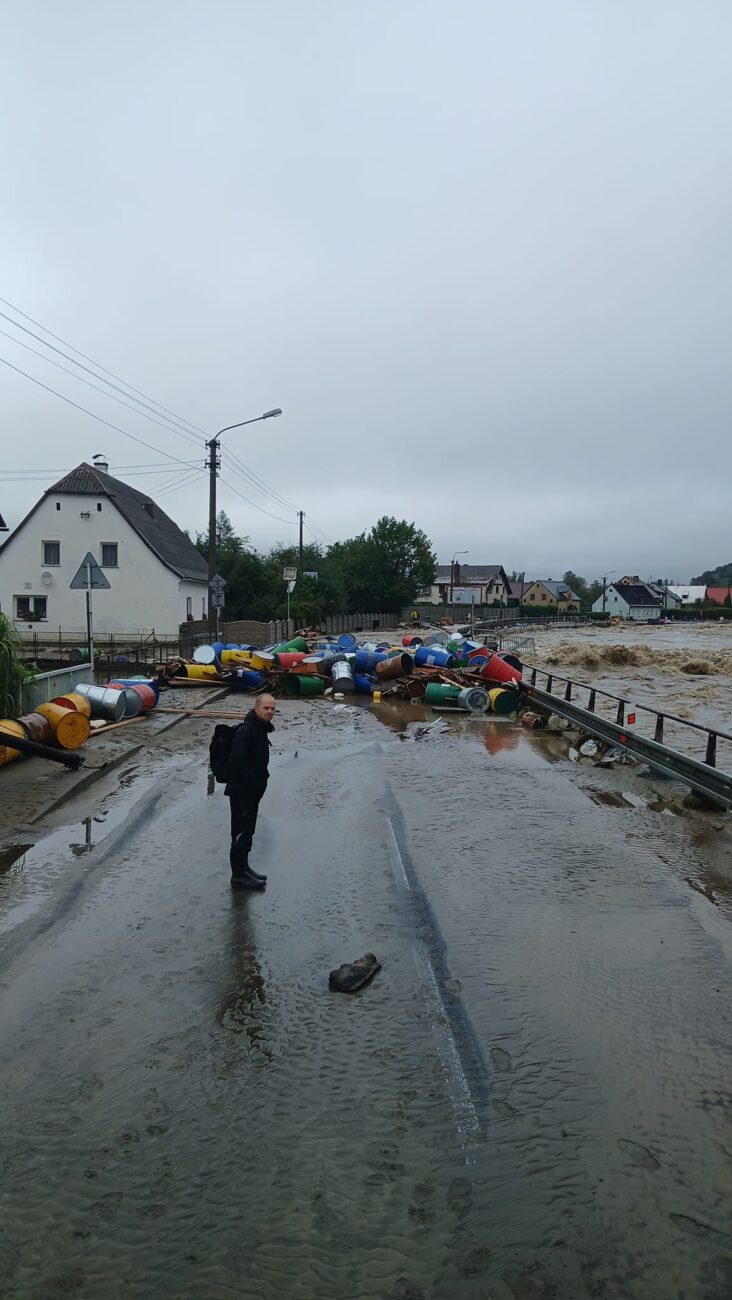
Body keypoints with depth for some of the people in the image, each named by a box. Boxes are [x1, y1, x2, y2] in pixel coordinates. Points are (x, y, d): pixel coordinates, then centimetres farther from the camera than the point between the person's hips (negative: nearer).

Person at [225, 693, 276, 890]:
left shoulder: (261, 729, 11)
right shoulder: (246, 731, -21)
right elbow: (238, 763, -26)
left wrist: (261, 780, 9)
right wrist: (255, 784, -21)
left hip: (252, 792, 10)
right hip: (242, 791, -10)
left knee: (247, 831, 19)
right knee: (242, 833, -1)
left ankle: (243, 869, 31)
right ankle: (239, 876, 9)